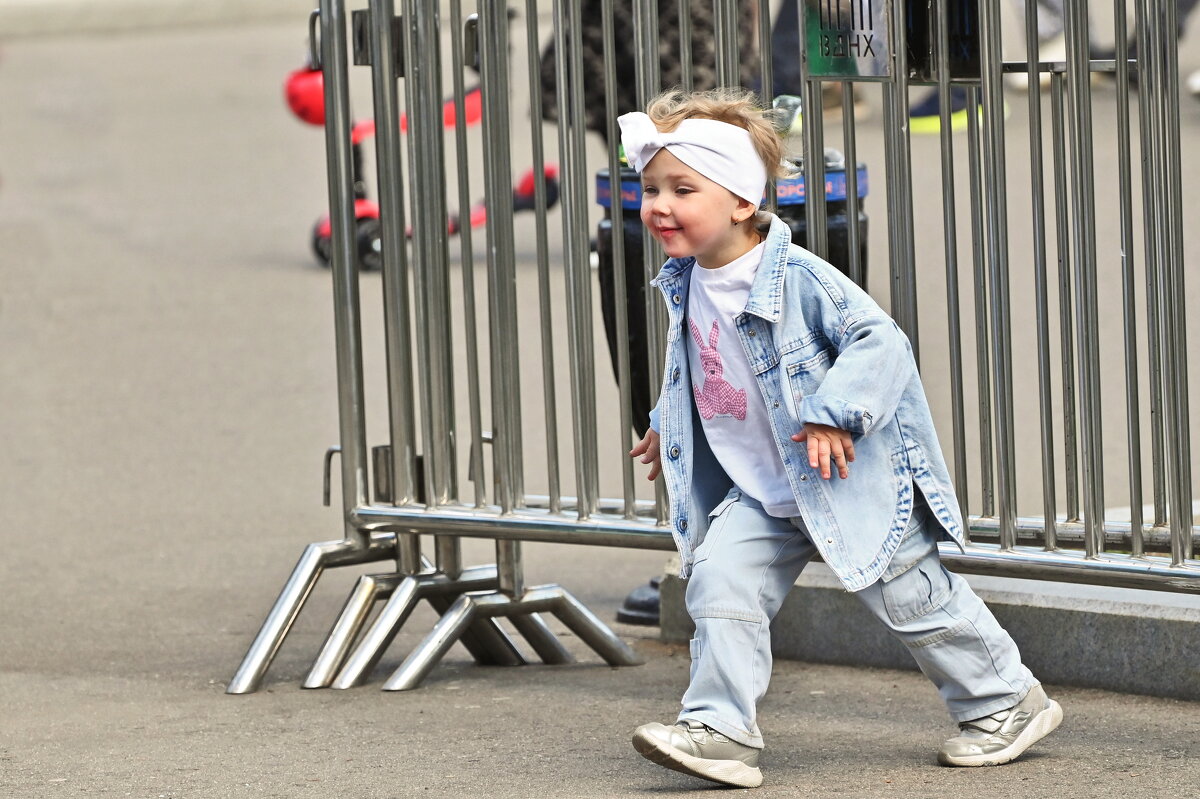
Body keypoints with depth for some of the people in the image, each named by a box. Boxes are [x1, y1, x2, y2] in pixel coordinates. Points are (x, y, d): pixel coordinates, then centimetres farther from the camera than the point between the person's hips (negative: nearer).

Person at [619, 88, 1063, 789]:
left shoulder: (798, 279, -23)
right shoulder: (686, 286, 3)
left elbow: (878, 338, -25)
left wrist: (833, 414, -31)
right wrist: (667, 426, 23)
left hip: (849, 484, -7)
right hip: (758, 494, 7)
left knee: (910, 598, 4)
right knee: (720, 584, -12)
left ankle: (1008, 702, 21)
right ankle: (719, 728, -8)